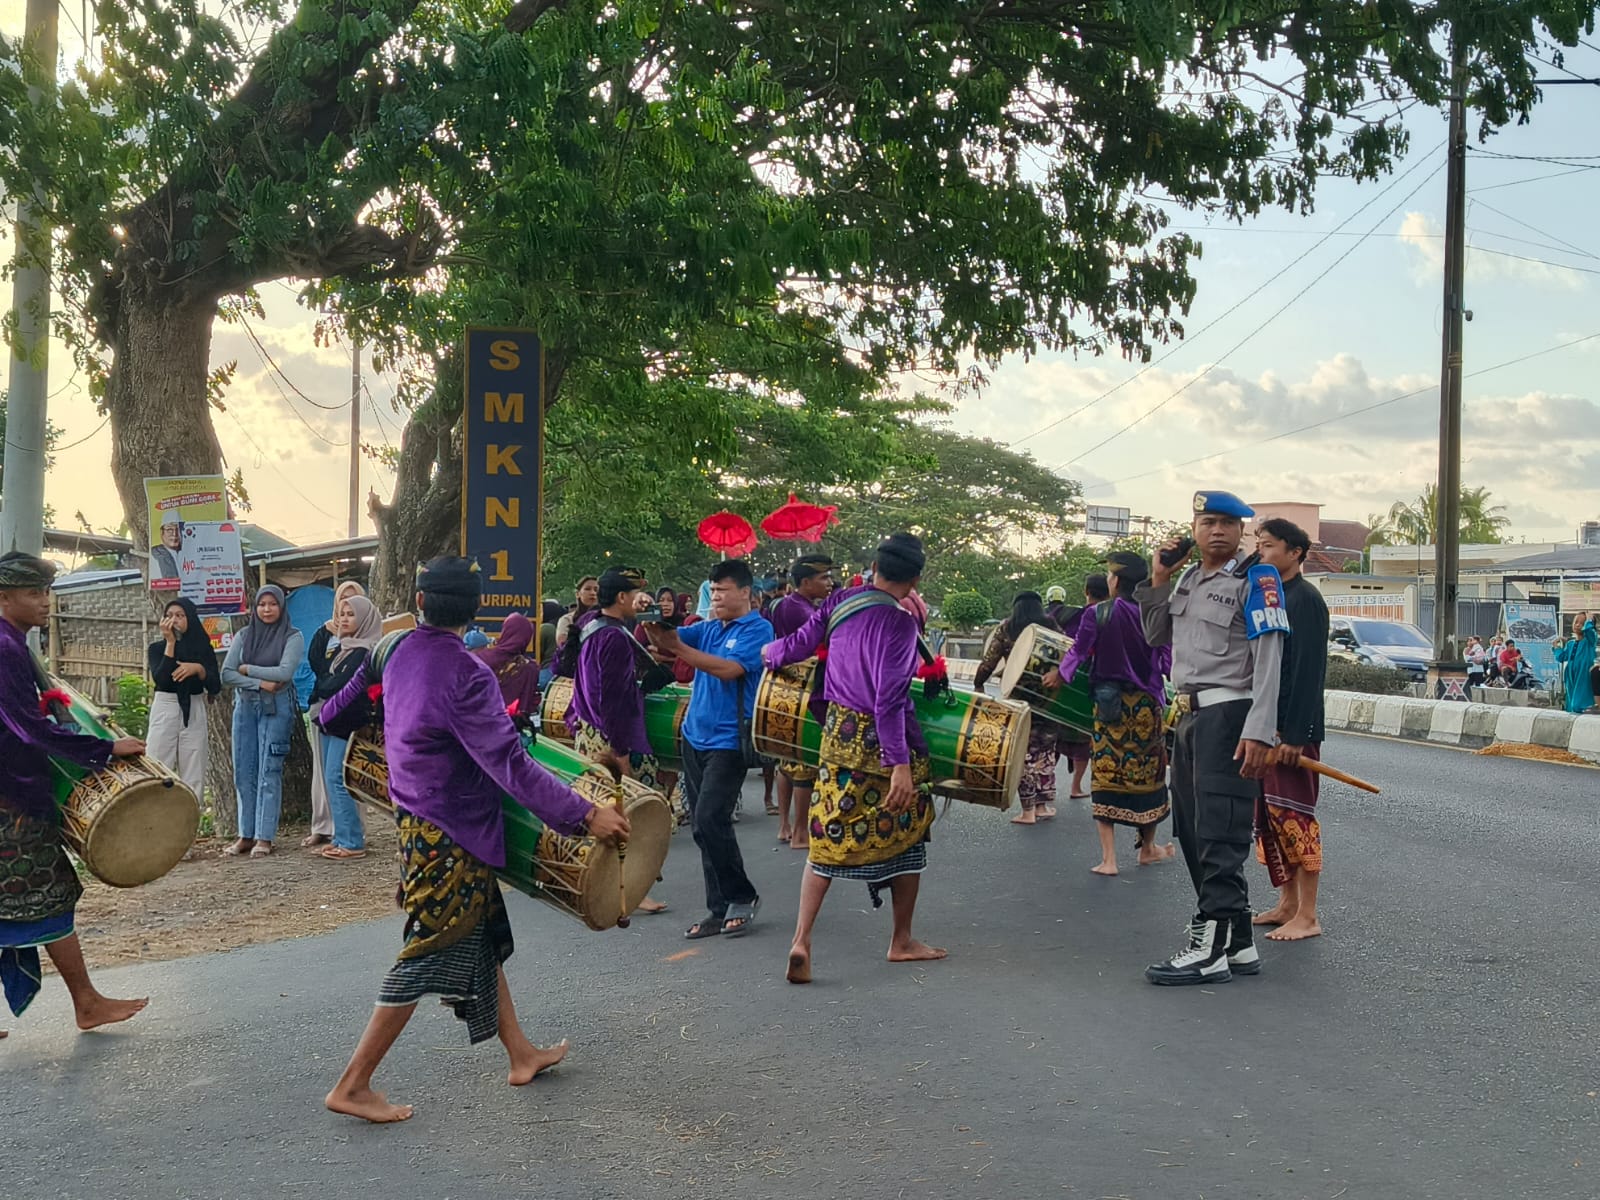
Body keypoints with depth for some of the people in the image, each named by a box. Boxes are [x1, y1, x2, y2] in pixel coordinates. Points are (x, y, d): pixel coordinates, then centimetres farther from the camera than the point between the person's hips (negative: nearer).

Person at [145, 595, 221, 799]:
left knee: (193, 777, 0)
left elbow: (216, 687, 2)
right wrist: (170, 642, -11)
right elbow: (160, 679, -13)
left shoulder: (203, 649, 9)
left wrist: (198, 668, -16)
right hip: (165, 710, -1)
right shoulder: (157, 648, 6)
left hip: (194, 713, 1)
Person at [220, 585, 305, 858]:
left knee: (269, 772, -7)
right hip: (245, 705, 4)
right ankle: (246, 835, 11)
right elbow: (226, 674, 2)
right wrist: (260, 683, -10)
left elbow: (285, 673, -13)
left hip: (276, 707, -4)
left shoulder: (292, 637, 0)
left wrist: (247, 669, -5)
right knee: (243, 773, 4)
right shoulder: (244, 635, 10)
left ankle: (265, 837, -4)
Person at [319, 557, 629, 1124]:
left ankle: (521, 1053, 29)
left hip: (416, 816, 9)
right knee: (430, 956, -1)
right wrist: (586, 813, -27)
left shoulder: (400, 652, 0)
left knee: (483, 938, 17)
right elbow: (510, 765, -29)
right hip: (451, 835, -9)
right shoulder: (466, 675, -25)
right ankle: (353, 1085, 6)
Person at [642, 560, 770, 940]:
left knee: (710, 821, -15)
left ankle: (742, 898, 4)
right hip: (695, 735, 7)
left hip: (728, 741, -7)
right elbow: (665, 640, 5)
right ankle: (719, 909, 15)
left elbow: (729, 669, -22)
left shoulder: (758, 629, -8)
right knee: (701, 826, 8)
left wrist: (677, 648, -27)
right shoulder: (709, 627, 13)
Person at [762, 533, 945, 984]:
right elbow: (888, 699, -23)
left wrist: (770, 653, 31)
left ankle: (802, 939, -1)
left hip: (838, 732, 5)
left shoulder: (840, 601, -1)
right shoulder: (899, 623, -18)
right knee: (906, 836, 13)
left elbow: (799, 645, 9)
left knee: (827, 836, 9)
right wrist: (900, 766, -22)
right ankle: (902, 941, 24)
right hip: (883, 742, -5)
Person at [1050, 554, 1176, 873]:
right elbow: (1166, 660, -3)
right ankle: (1147, 848, 30)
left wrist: (1060, 675, 15)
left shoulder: (1096, 614, -9)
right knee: (1147, 774, 14)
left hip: (1108, 702, -1)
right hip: (1146, 703, 2)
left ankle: (1108, 858, -1)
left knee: (1107, 775, 3)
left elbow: (1078, 654, -3)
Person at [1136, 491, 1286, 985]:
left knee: (1219, 837, -8)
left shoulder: (1255, 580, -7)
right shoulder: (1186, 581, 17)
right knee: (1192, 832, 11)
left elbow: (1268, 660, -13)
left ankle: (1210, 948, -3)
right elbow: (1156, 637, 22)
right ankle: (1239, 943, 21)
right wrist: (1158, 580, 10)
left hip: (1228, 716, -9)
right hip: (1189, 716, 9)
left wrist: (1259, 733, -21)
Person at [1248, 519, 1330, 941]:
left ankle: (1307, 917, 2)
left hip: (1292, 727, -9)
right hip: (1264, 725, 9)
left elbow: (1308, 671, -18)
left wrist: (1294, 735, -21)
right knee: (1268, 815, 12)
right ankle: (1287, 902, 22)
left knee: (1294, 816, -5)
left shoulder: (1305, 598, -12)